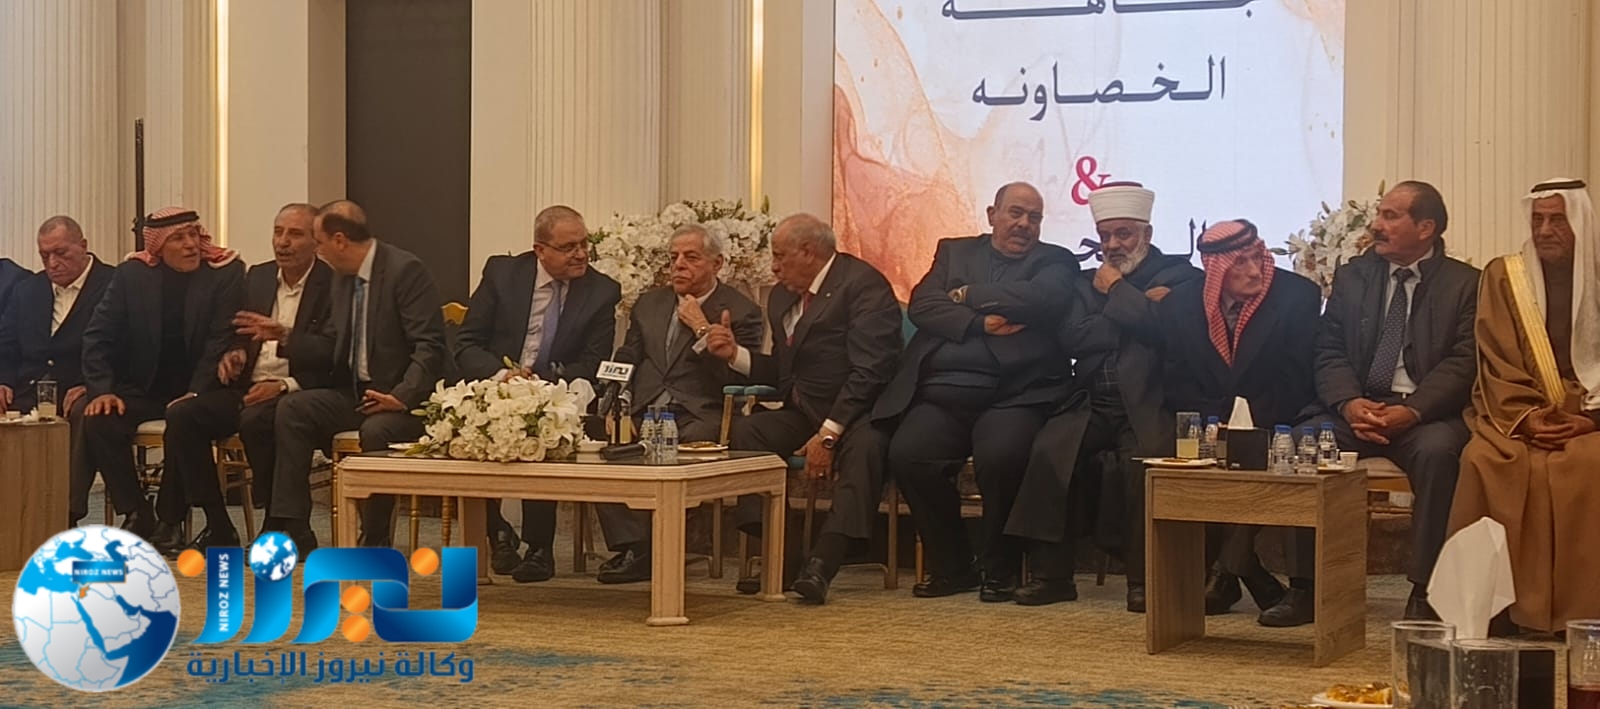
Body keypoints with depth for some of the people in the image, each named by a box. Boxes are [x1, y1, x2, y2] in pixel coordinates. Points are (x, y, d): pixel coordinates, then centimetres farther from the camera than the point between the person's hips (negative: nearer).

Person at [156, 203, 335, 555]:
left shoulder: (333, 285, -5)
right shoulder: (258, 277, 15)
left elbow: (331, 353, -15)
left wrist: (283, 336, -28)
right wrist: (234, 354, 1)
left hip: (298, 392, -7)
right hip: (249, 387, 7)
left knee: (255, 420, -36)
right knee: (182, 415, -15)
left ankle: (280, 526, -19)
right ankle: (218, 526, -10)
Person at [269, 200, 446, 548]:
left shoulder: (405, 270, -14)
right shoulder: (343, 275, 12)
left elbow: (430, 346, -20)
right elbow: (332, 343, 19)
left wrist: (403, 397, -29)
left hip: (401, 398, -8)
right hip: (355, 394, 8)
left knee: (376, 430, -36)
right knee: (291, 408, -11)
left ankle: (375, 540, -18)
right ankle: (292, 528, -11)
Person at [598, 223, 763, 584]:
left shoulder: (740, 312, 6)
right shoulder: (649, 303, 23)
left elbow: (738, 378, -6)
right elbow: (624, 363, 20)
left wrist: (703, 330, -9)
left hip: (699, 418, -4)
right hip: (644, 413, 4)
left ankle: (654, 549, -25)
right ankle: (630, 545, -27)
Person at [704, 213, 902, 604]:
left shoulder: (863, 283, -11)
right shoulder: (782, 296, 15)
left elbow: (869, 373, -20)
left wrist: (828, 434, -25)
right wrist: (735, 353, 2)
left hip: (856, 414, -7)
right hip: (804, 413, 7)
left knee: (864, 446, -37)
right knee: (745, 431, -16)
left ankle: (823, 562, -44)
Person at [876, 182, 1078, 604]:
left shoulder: (1054, 262, 14)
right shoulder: (954, 252, 22)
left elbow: (1042, 300, -9)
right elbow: (921, 305, 6)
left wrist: (969, 296, -2)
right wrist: (980, 323, -8)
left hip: (1012, 393, -3)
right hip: (943, 393, 3)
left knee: (1000, 457, -32)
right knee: (907, 455, -23)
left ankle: (1000, 569, -8)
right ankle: (952, 565, -3)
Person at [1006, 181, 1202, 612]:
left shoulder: (1178, 275, 9)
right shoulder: (1087, 283, 21)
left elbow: (1162, 328, -12)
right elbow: (1071, 339, 2)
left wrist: (1116, 290, 0)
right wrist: (1137, 306, -5)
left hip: (1147, 406, -4)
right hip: (1090, 407, 4)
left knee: (1144, 460, -34)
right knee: (1048, 451, -25)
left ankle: (1144, 578, -24)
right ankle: (1050, 571, -17)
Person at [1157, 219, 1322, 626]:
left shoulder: (1298, 295, -6)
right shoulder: (1179, 305, 2)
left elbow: (1297, 380, -8)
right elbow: (1177, 383, 4)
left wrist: (1253, 424, -19)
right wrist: (1213, 423, -13)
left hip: (1274, 425, -3)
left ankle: (1229, 573, -15)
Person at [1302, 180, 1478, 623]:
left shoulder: (1465, 284, 4)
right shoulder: (1353, 276, 15)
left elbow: (1464, 362, -6)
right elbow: (1329, 350, 8)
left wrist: (1412, 411, -21)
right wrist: (1350, 403, -12)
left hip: (1427, 413, -3)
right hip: (1358, 408, 3)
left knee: (1438, 451, -36)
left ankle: (1423, 594, -28)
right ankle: (1306, 586, -18)